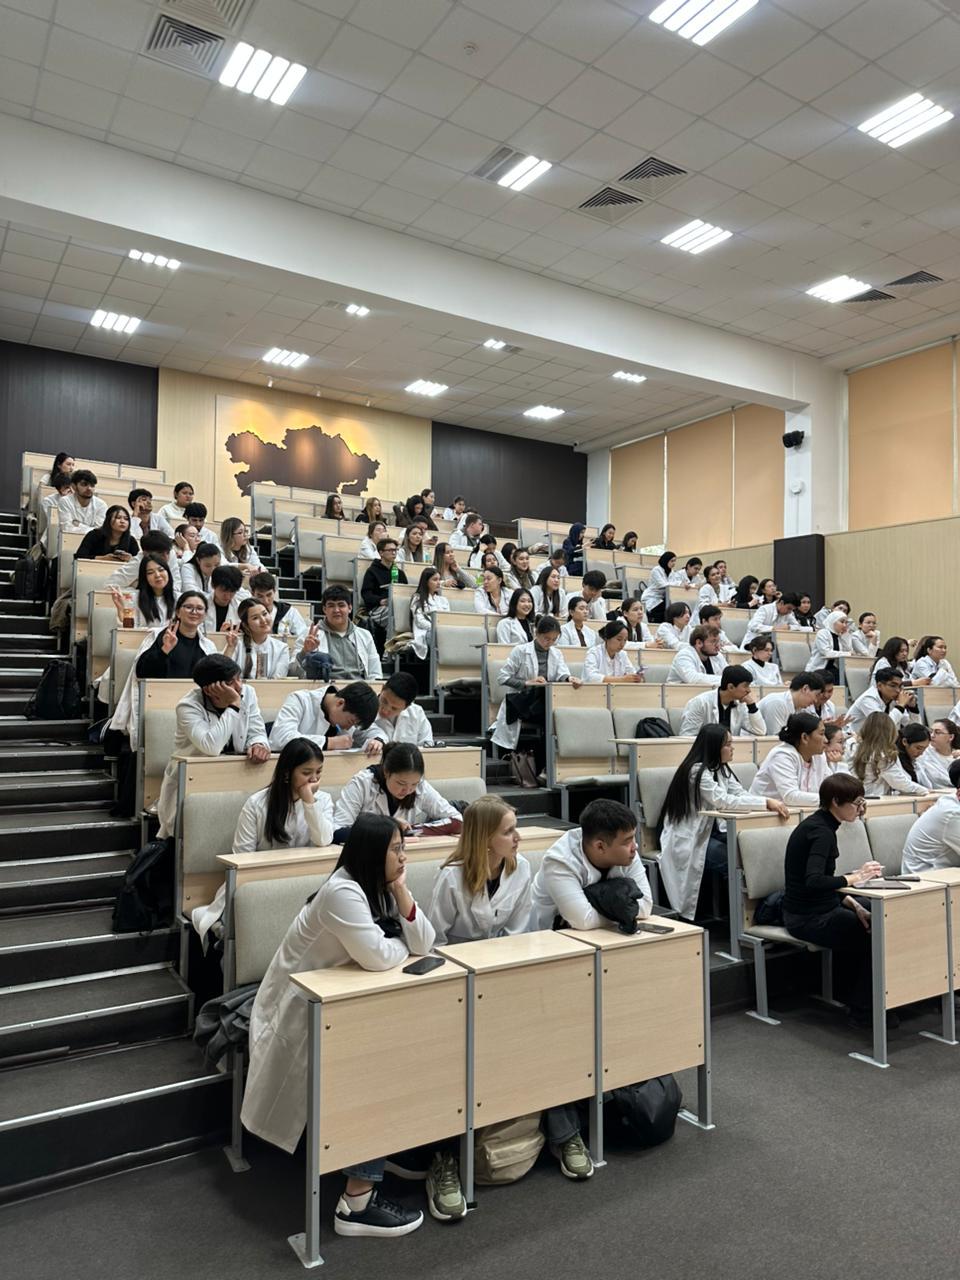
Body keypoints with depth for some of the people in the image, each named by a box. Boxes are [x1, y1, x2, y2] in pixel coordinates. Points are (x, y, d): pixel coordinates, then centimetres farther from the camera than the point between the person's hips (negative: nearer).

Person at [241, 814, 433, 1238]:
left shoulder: (379, 888, 1)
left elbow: (423, 943, -5)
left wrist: (401, 891, -17)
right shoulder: (342, 893, -27)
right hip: (299, 1012, -8)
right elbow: (378, 957, -35)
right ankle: (357, 1202, -7)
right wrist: (402, 944, -13)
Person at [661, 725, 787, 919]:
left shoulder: (721, 769, 9)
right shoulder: (696, 771, -19)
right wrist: (767, 803, -30)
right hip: (689, 840, -8)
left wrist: (771, 804, -19)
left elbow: (742, 795, 0)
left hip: (710, 832, 8)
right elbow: (724, 801, -29)